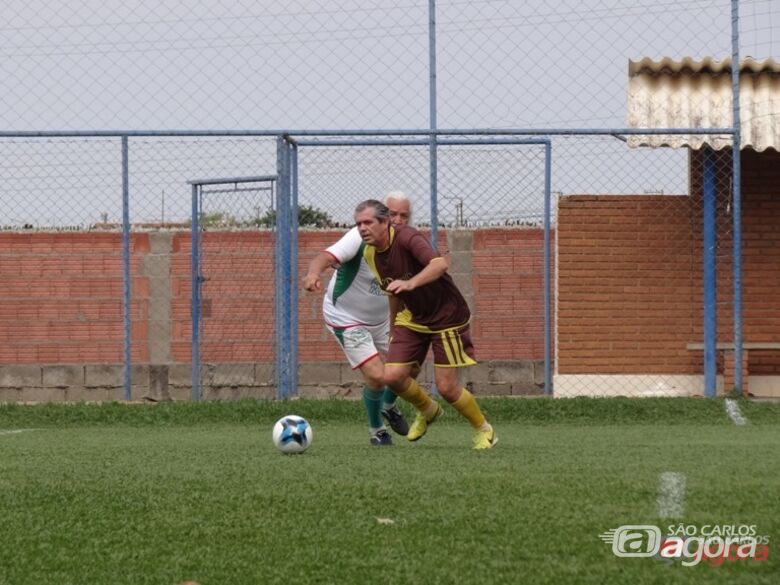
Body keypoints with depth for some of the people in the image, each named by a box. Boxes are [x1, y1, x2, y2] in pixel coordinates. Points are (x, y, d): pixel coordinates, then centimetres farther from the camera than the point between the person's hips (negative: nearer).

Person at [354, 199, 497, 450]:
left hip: (446, 317, -7)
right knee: (393, 376, -8)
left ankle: (484, 430, 19)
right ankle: (428, 411, 23)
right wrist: (393, 330, 23)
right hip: (413, 319, 7)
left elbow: (439, 263, -42)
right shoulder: (370, 254, -1)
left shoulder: (407, 238, -25)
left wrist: (410, 283, -56)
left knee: (446, 387, -7)